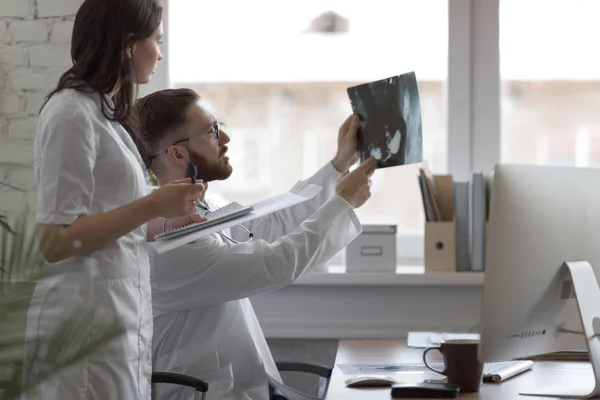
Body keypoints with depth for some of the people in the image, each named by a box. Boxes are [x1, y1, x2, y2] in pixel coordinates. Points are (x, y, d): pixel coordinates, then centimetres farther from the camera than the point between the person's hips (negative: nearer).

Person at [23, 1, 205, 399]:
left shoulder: (100, 112, 14)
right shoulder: (72, 113, -13)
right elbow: (56, 240, -17)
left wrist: (166, 217, 14)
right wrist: (152, 205, -17)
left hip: (121, 316, 9)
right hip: (90, 320, -9)